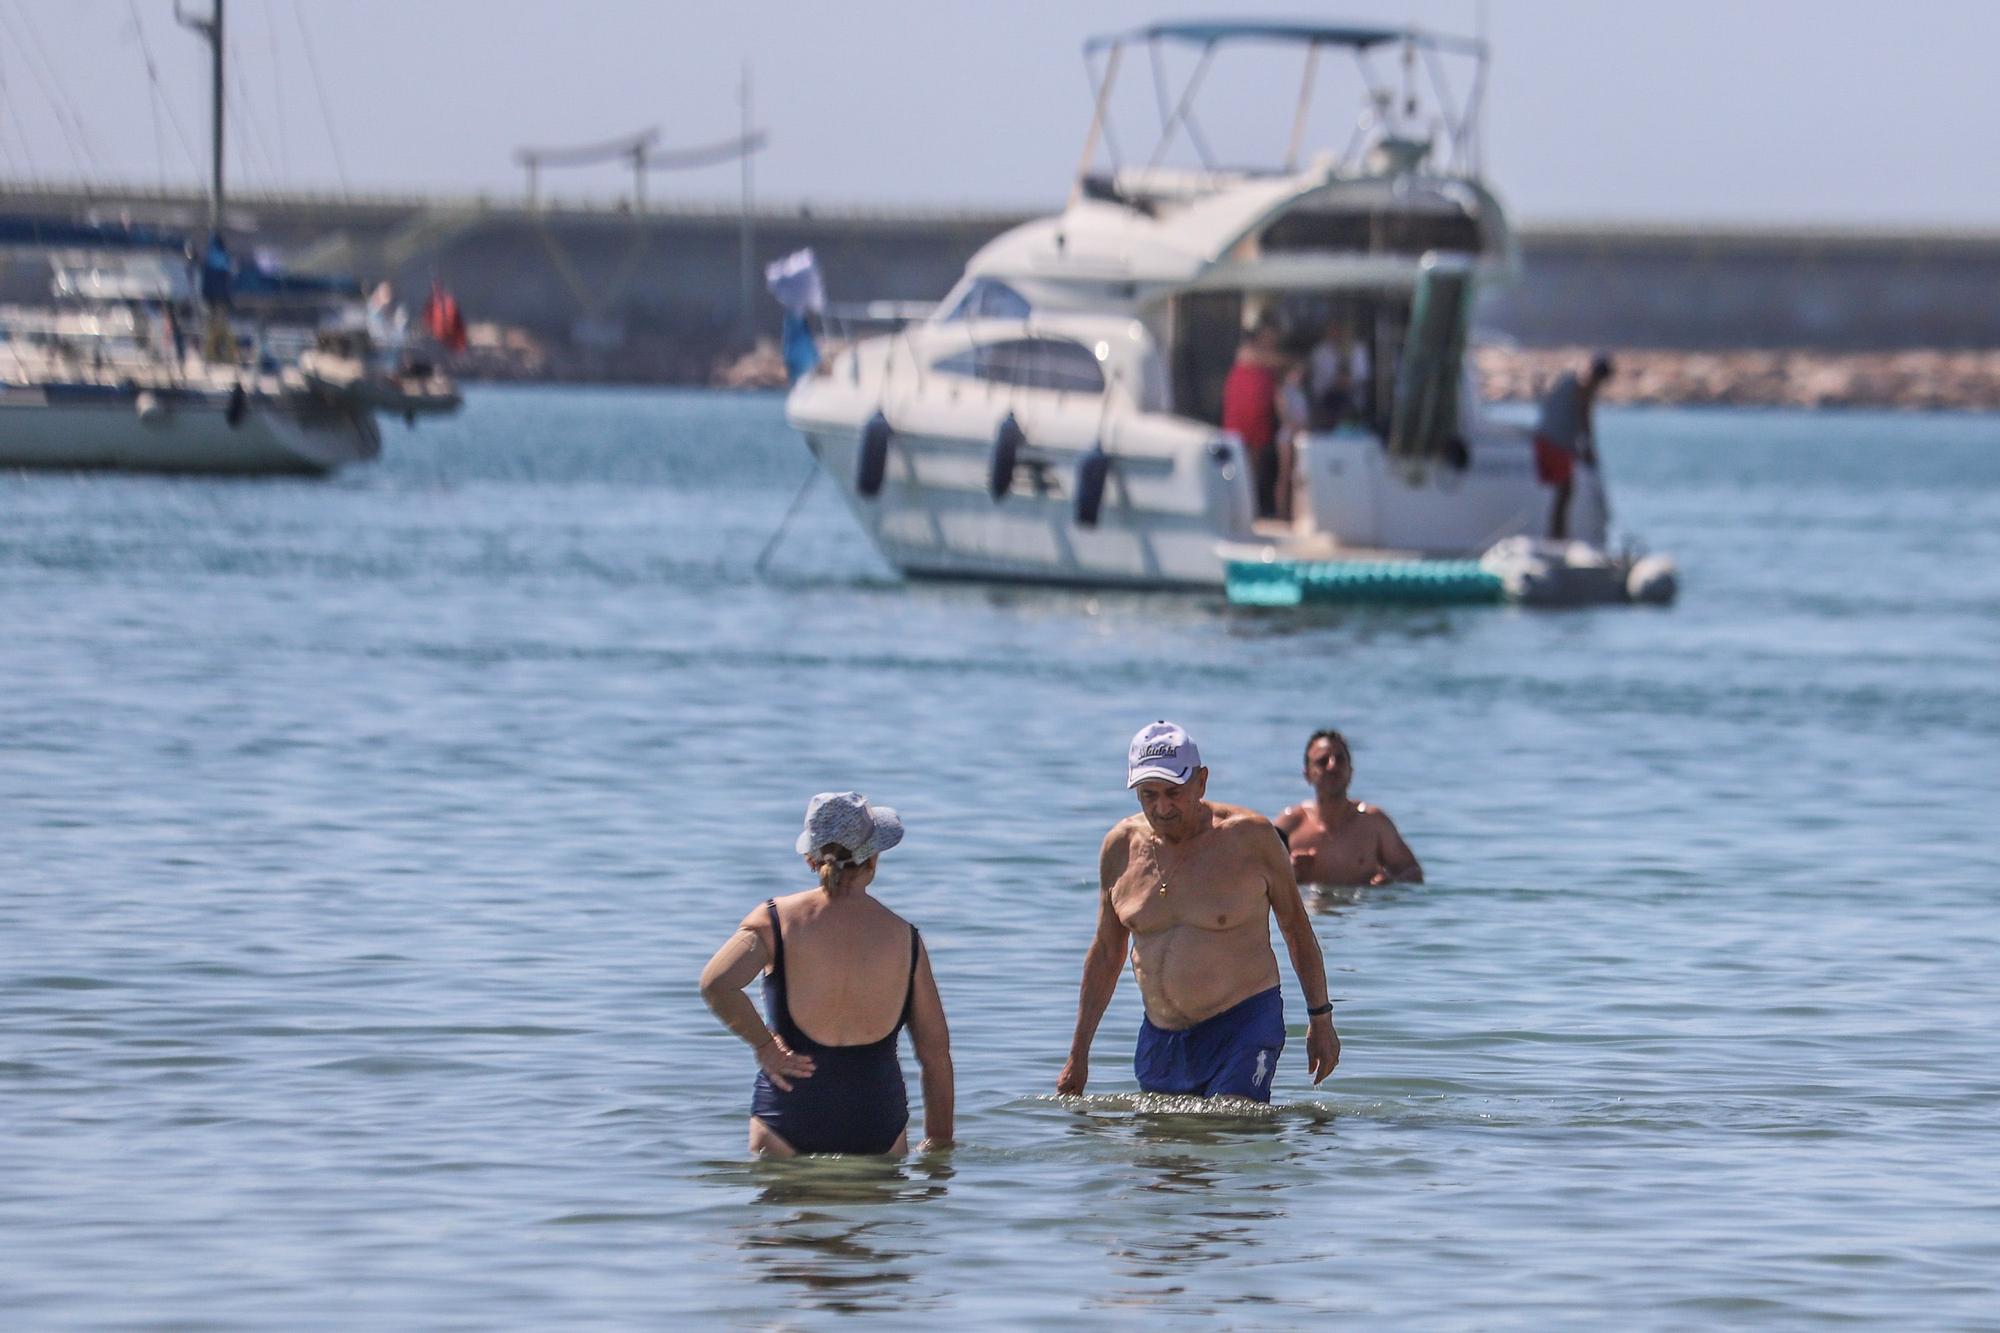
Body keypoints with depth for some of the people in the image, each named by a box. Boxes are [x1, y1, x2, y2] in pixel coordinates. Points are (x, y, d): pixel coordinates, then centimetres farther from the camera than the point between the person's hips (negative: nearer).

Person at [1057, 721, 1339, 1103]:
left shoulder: (1249, 835, -6)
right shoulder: (1121, 846, 4)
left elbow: (1296, 927, 4)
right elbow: (1106, 953, 14)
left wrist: (1320, 1019, 5)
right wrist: (1078, 1054, 15)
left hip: (1243, 1025, -5)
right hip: (1161, 1037, 5)